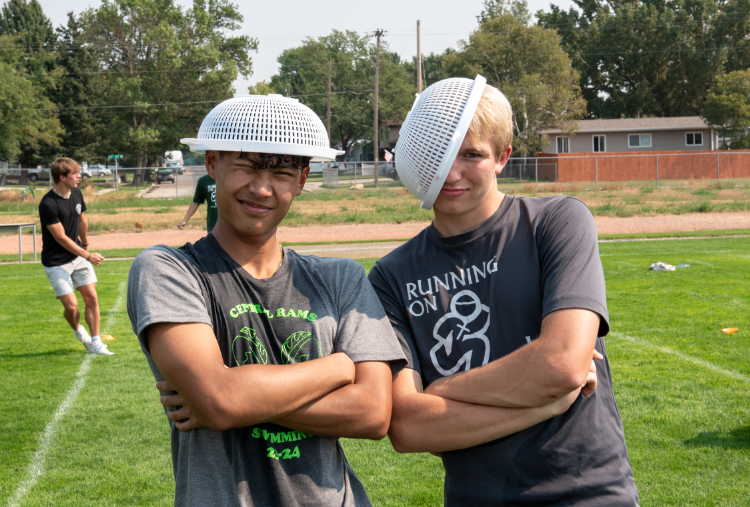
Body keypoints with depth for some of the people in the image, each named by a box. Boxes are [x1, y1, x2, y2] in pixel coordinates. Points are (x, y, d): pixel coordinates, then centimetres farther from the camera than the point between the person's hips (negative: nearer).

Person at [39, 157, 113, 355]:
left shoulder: (76, 194, 0)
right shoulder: (48, 204, -22)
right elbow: (61, 238, -20)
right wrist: (88, 256, -16)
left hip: (78, 256, 6)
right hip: (56, 262, -6)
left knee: (91, 297, 0)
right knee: (71, 305, -9)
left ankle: (96, 343, 9)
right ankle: (77, 329, 25)